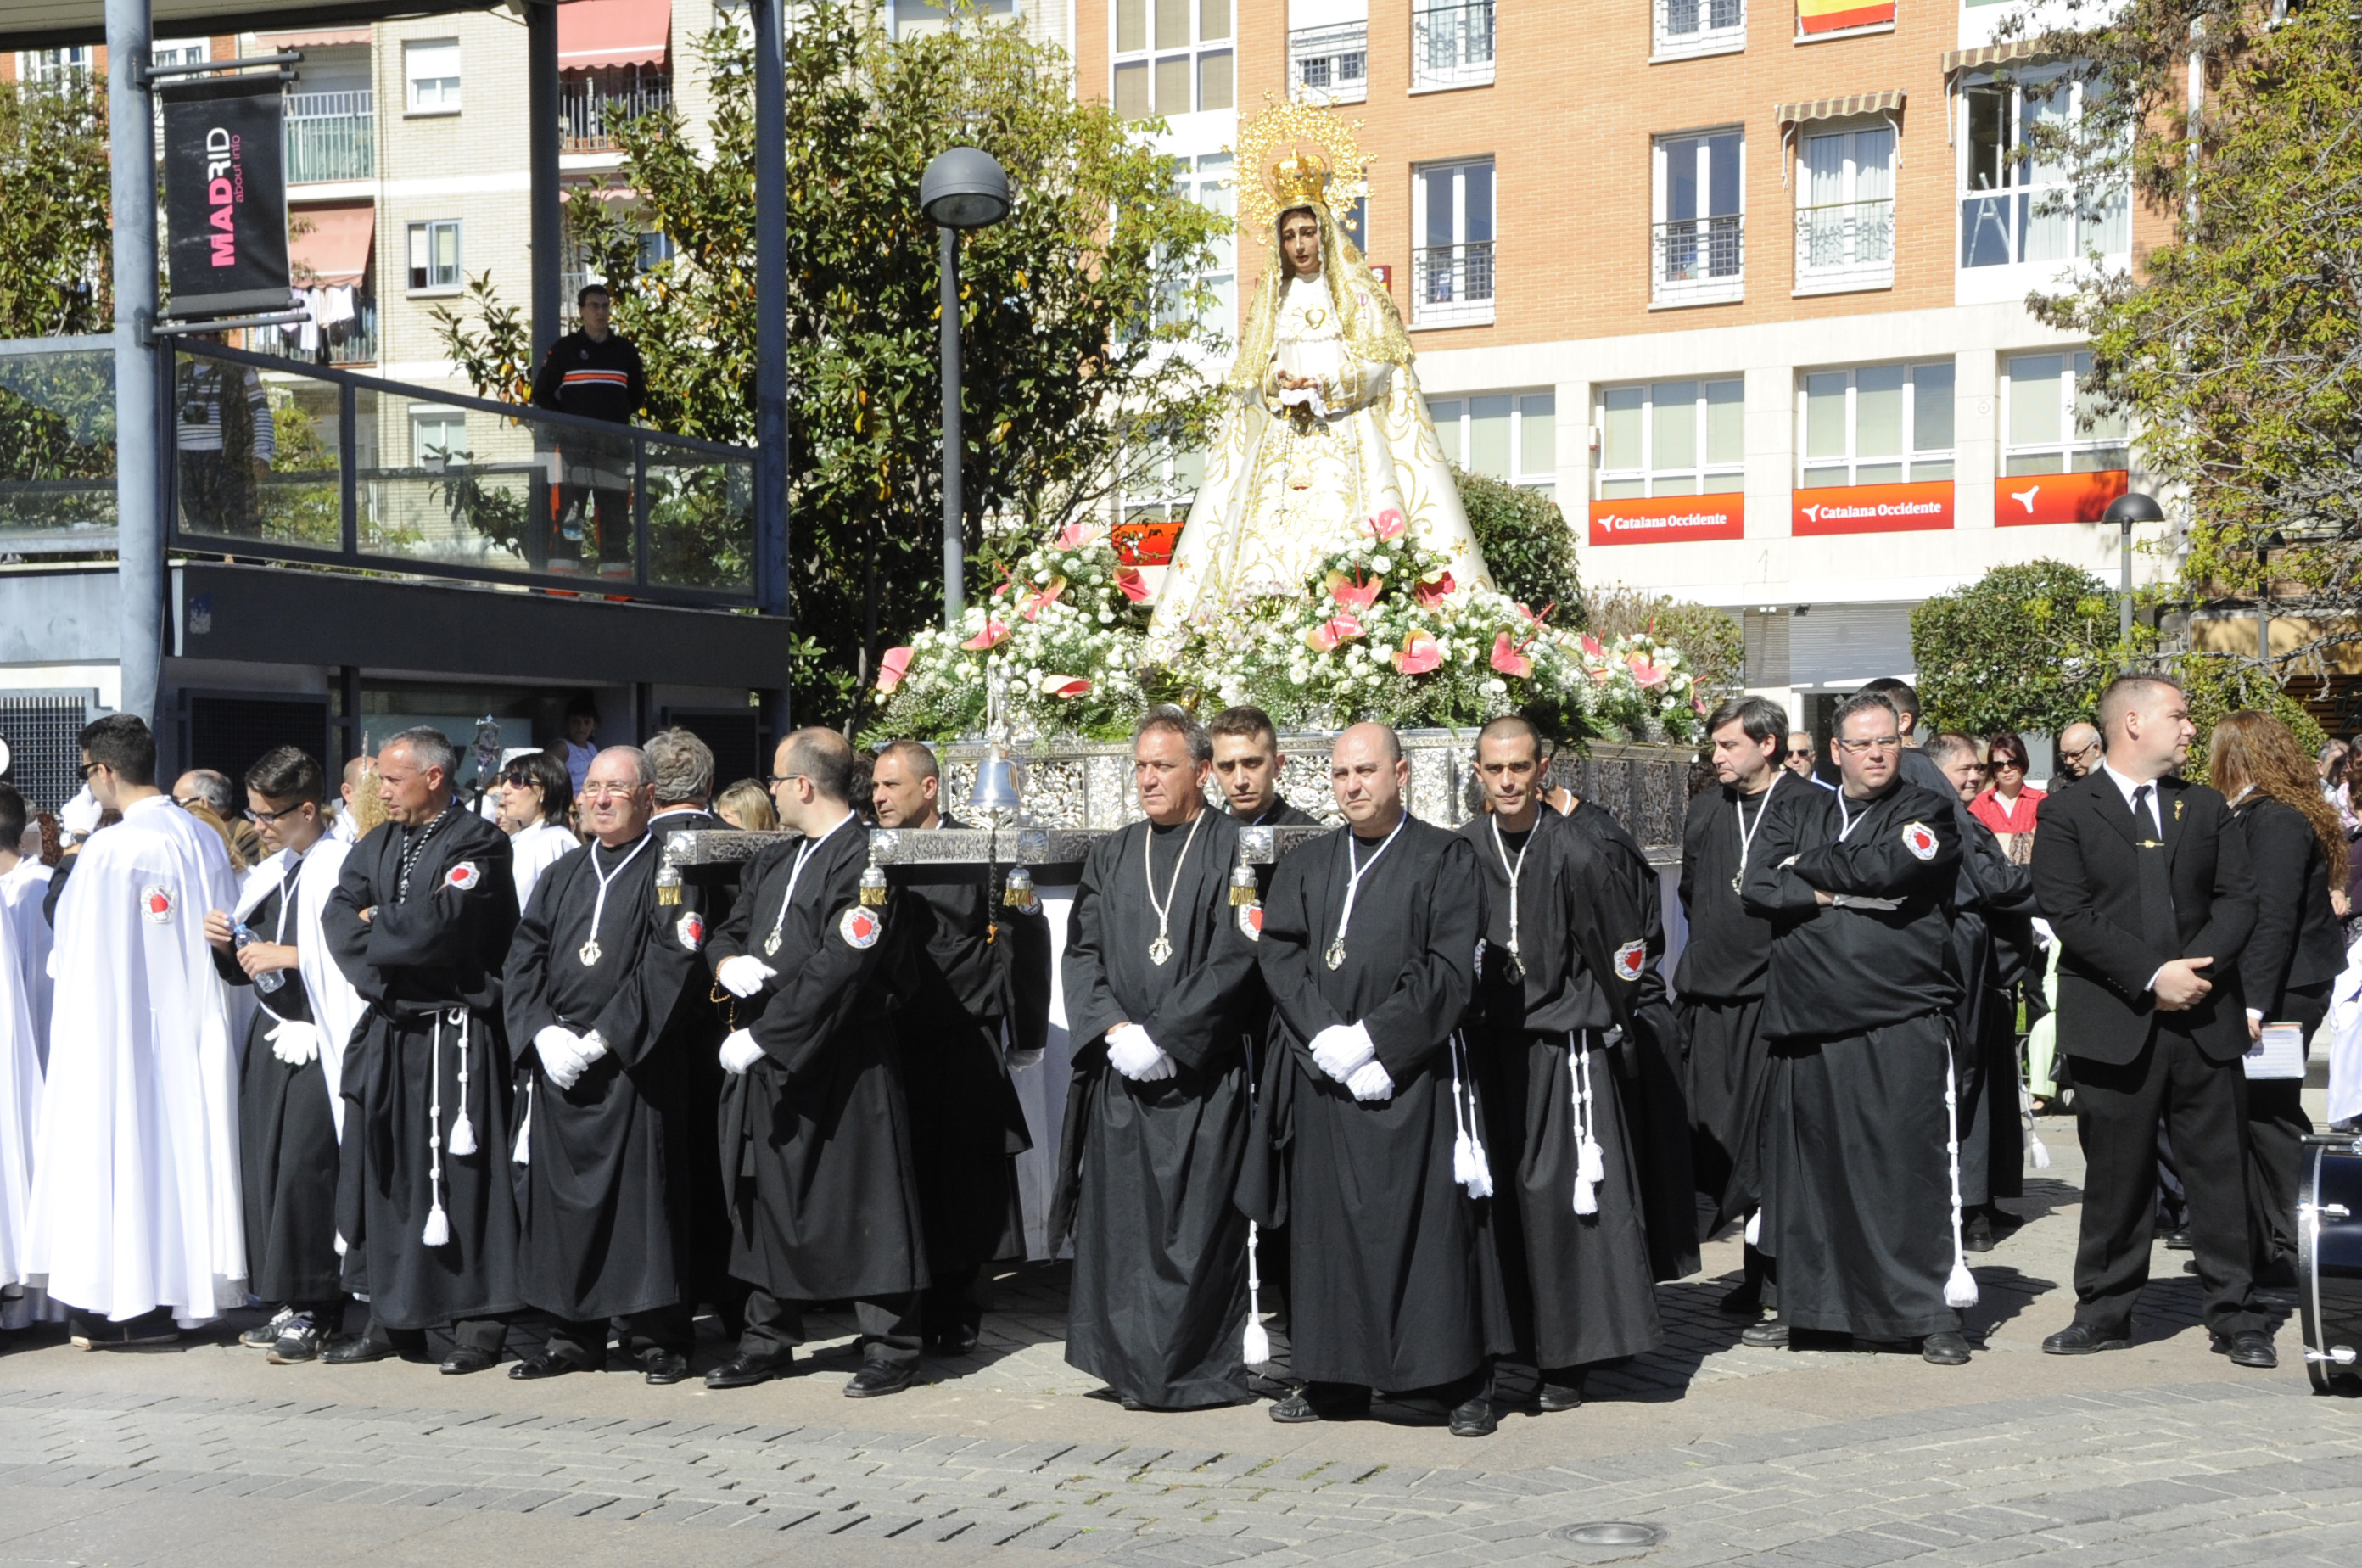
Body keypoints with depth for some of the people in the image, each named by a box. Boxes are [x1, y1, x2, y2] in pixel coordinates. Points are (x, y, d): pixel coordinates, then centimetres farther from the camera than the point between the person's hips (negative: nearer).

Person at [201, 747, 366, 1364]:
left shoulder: (342, 867, -11)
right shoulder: (269, 873, 17)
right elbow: (244, 969, 23)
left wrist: (286, 955, -18)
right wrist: (226, 943, 3)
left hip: (317, 1043, -8)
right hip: (269, 1037, 8)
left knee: (304, 1168, -11)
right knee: (266, 1164, 7)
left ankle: (313, 1307, -4)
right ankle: (287, 1305, 15)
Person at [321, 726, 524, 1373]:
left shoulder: (478, 842, -6)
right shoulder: (377, 846, 17)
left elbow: (438, 925, -18)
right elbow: (339, 918, 4)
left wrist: (373, 925, -3)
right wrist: (392, 954, -12)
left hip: (455, 1036, -7)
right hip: (387, 1031, 7)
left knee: (462, 1174, -5)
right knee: (384, 1172, 8)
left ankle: (479, 1323, 1)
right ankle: (393, 1318, 17)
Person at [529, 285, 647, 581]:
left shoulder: (625, 351, 12)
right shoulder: (564, 349, 4)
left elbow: (637, 396, 20)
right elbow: (542, 395, 7)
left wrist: (615, 419, 9)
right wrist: (568, 423, 0)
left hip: (614, 448, 3)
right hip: (573, 446, -3)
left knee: (616, 521, 4)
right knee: (566, 519, -10)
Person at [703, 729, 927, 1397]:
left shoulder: (865, 860, -14)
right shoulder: (773, 862, 15)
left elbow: (836, 971, -21)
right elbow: (727, 932, 21)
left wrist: (762, 1036, -20)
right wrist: (729, 961, -4)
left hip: (841, 1064, -8)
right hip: (766, 1064, 9)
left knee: (860, 1202, -3)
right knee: (767, 1199, 13)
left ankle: (891, 1347, 6)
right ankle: (768, 1338, 25)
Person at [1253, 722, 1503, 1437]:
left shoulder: (1443, 859, 2)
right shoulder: (1306, 865, 14)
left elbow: (1448, 970, -7)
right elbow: (1280, 955, 4)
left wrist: (1371, 1038, -14)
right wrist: (1325, 1038, -11)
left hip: (1411, 1073, -4)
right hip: (1323, 1076, 4)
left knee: (1428, 1220, -3)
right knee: (1329, 1222, 6)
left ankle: (1457, 1381, 4)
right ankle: (1334, 1379, 14)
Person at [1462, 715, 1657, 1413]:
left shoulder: (1574, 852, -7)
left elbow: (1626, 946, 1)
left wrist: (1596, 1017, 7)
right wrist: (1470, 1016, 12)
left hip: (1562, 1050, -3)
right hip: (1486, 1047, 3)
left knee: (1562, 1198, -4)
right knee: (1496, 1199, 4)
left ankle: (1565, 1361, 3)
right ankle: (1507, 1350, 14)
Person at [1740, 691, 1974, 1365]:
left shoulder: (1925, 812, 5)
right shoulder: (1799, 814, 16)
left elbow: (1881, 867, -14)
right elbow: (1758, 887, 1)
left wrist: (1806, 866, 0)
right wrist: (1838, 893, -9)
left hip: (1901, 1024, -4)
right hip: (1808, 1024, 4)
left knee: (1911, 1166, -5)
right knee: (1807, 1165, 7)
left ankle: (1935, 1314, 3)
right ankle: (1804, 1306, 19)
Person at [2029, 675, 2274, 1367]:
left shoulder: (2206, 808, 14)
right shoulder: (2067, 813, 1)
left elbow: (2238, 897, 6)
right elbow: (2069, 912, -9)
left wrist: (2200, 966, -12)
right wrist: (2153, 975, -16)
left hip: (2205, 1017, 3)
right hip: (2115, 1023, -3)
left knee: (2220, 1170, 4)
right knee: (2115, 1176, 4)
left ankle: (2235, 1314, 12)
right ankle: (2105, 1311, 15)